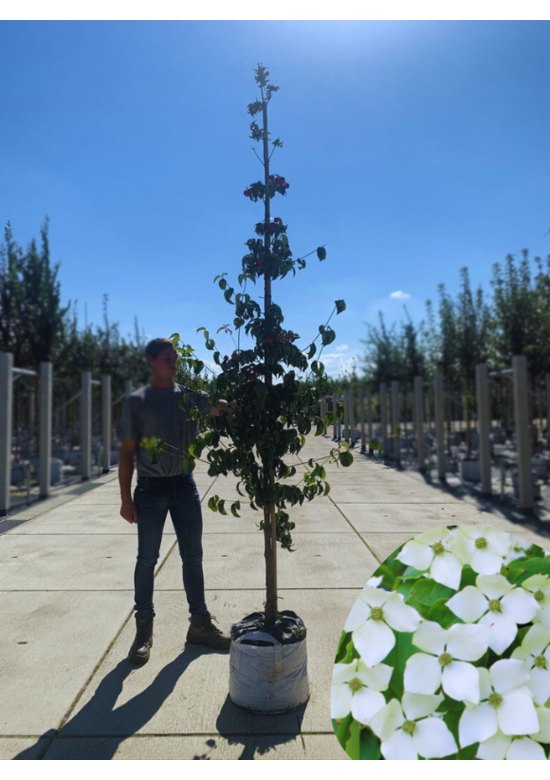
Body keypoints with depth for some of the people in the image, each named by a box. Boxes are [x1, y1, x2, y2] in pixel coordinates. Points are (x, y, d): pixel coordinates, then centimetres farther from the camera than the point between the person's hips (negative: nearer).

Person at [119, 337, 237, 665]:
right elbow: (127, 452, -3)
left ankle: (200, 624, 26)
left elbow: (222, 407, -11)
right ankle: (144, 628, 23)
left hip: (185, 485, 3)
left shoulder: (190, 395, 5)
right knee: (147, 560, 7)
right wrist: (126, 498, -7)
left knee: (193, 558, 11)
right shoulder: (138, 401, -4)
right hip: (151, 488, -3)